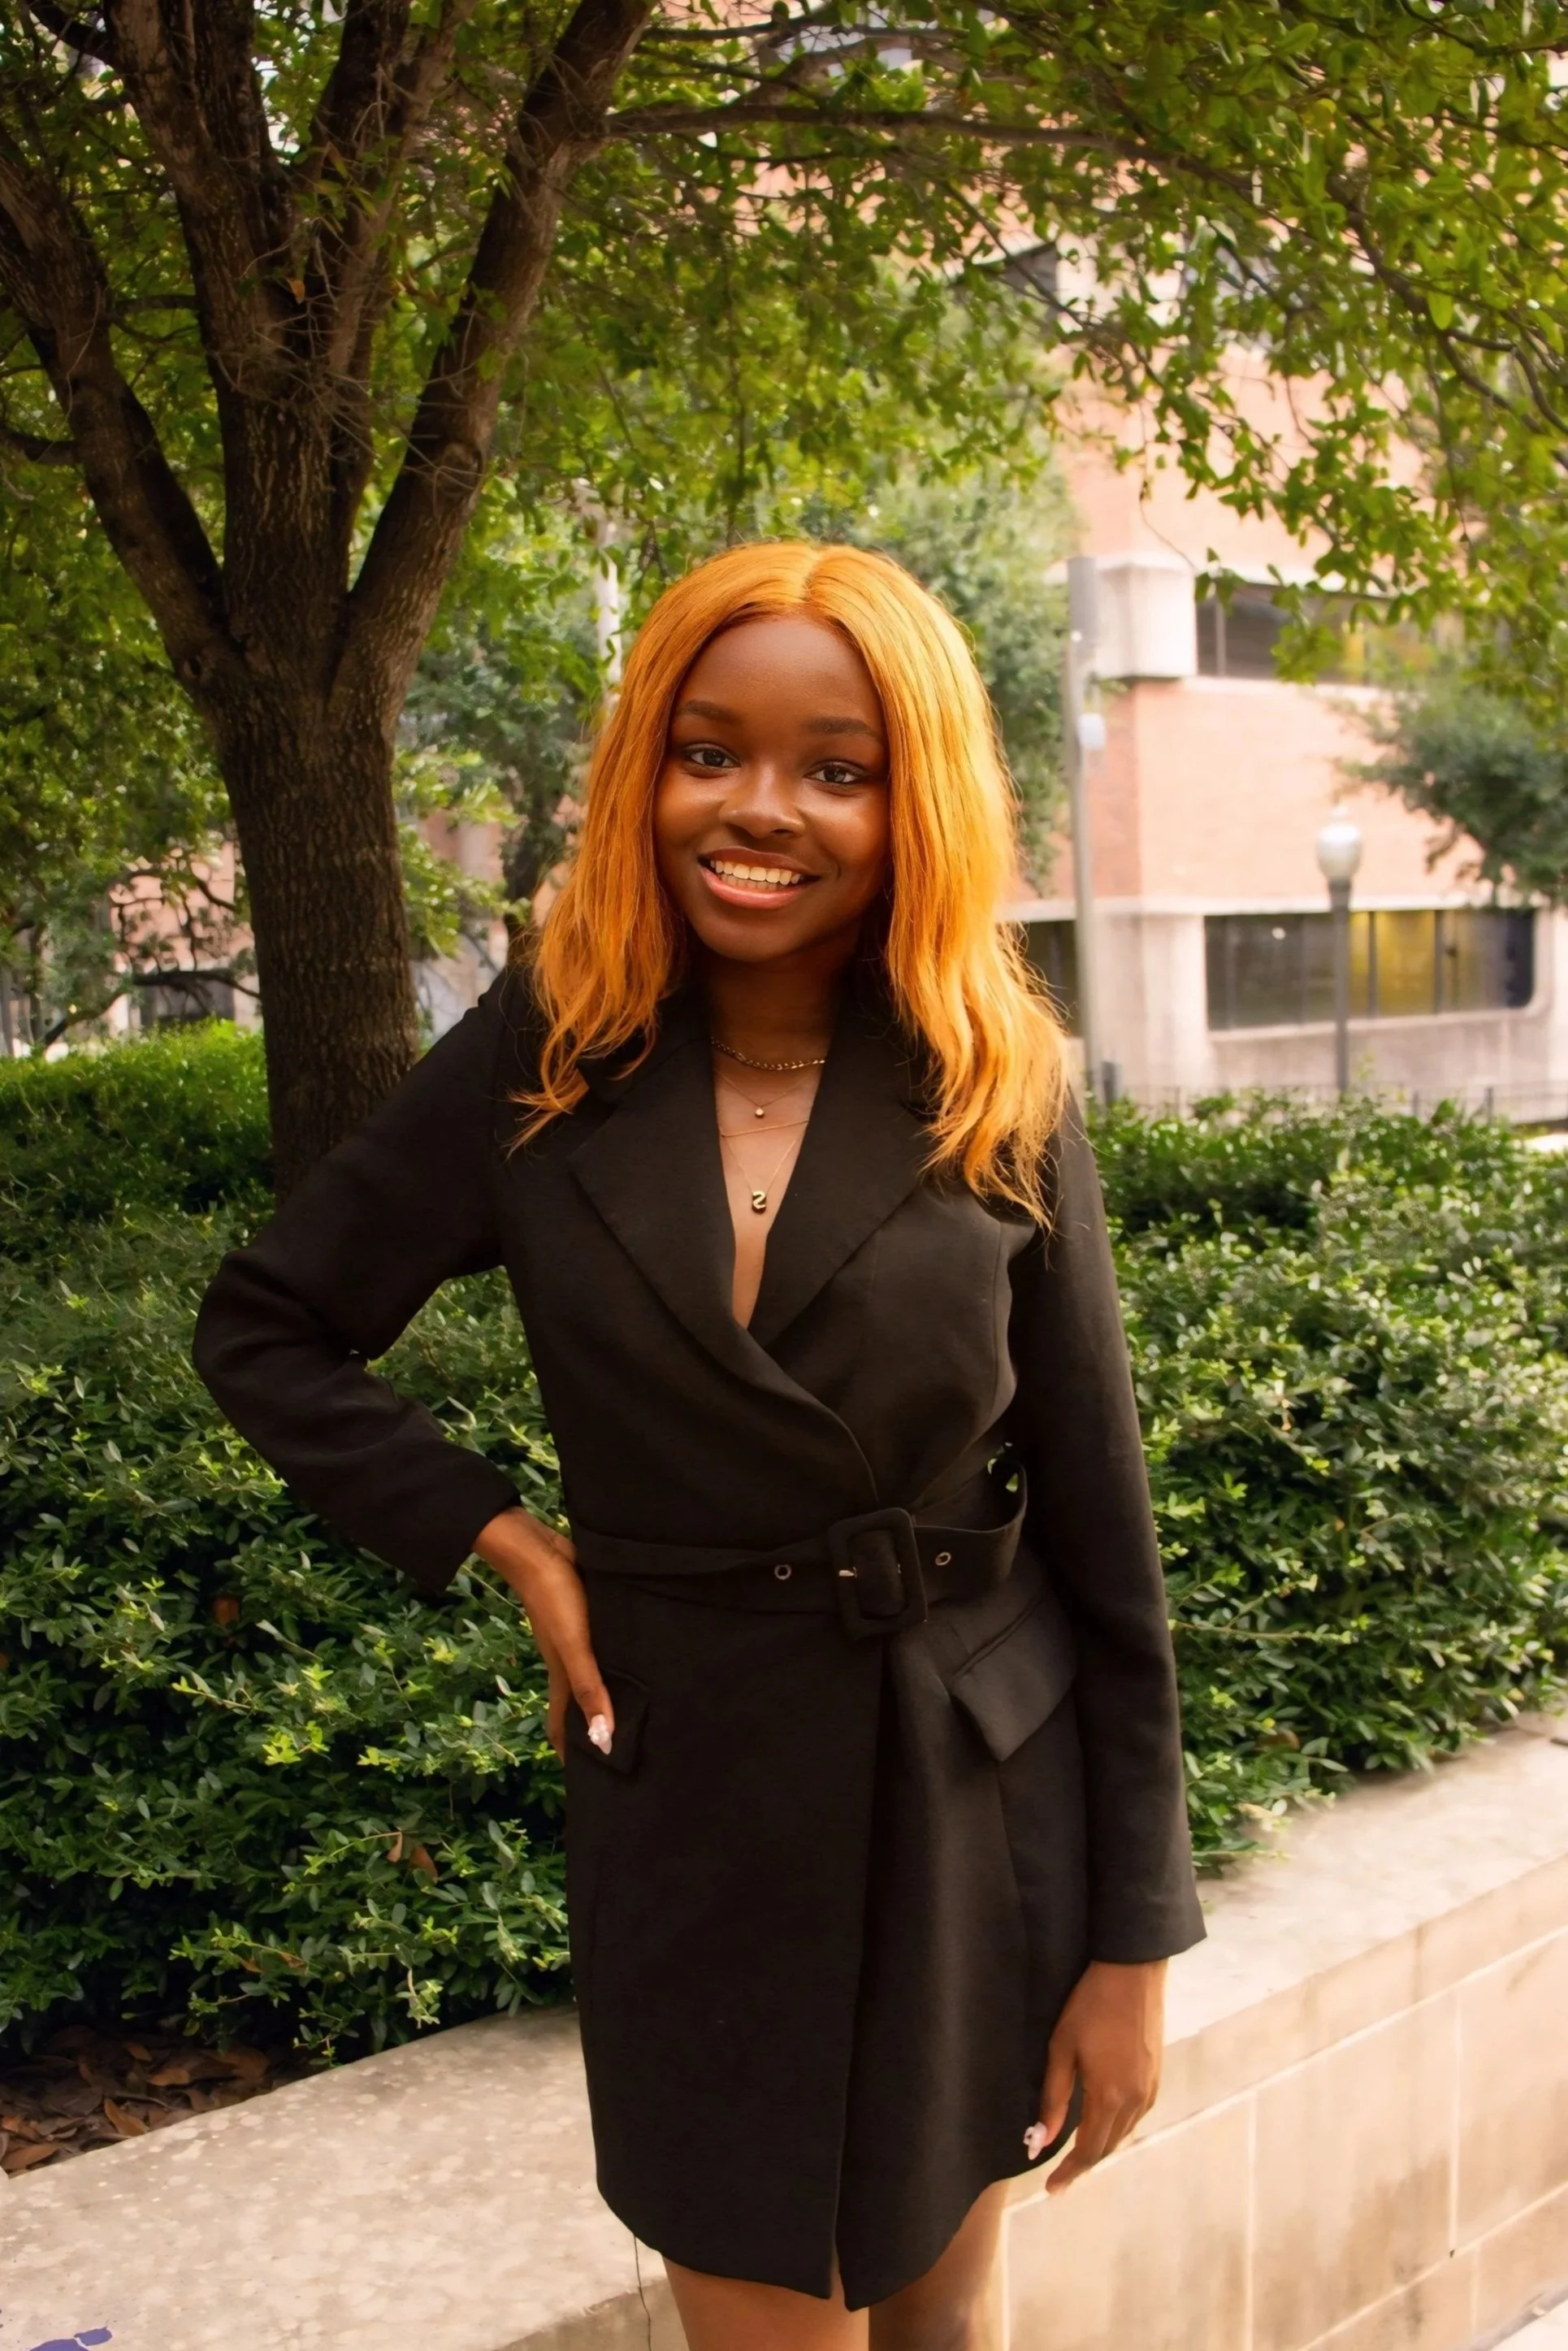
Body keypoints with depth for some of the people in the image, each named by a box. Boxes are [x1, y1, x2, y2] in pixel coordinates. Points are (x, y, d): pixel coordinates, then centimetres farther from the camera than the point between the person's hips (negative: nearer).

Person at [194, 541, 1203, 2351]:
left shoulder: (1000, 1101, -7)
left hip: (977, 1792, 1)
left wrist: (1131, 1944, -2)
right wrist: (504, 1543, -7)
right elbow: (262, 1334, 4)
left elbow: (1100, 1529, -4)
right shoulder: (541, 1064, -6)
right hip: (689, 1795, 0)